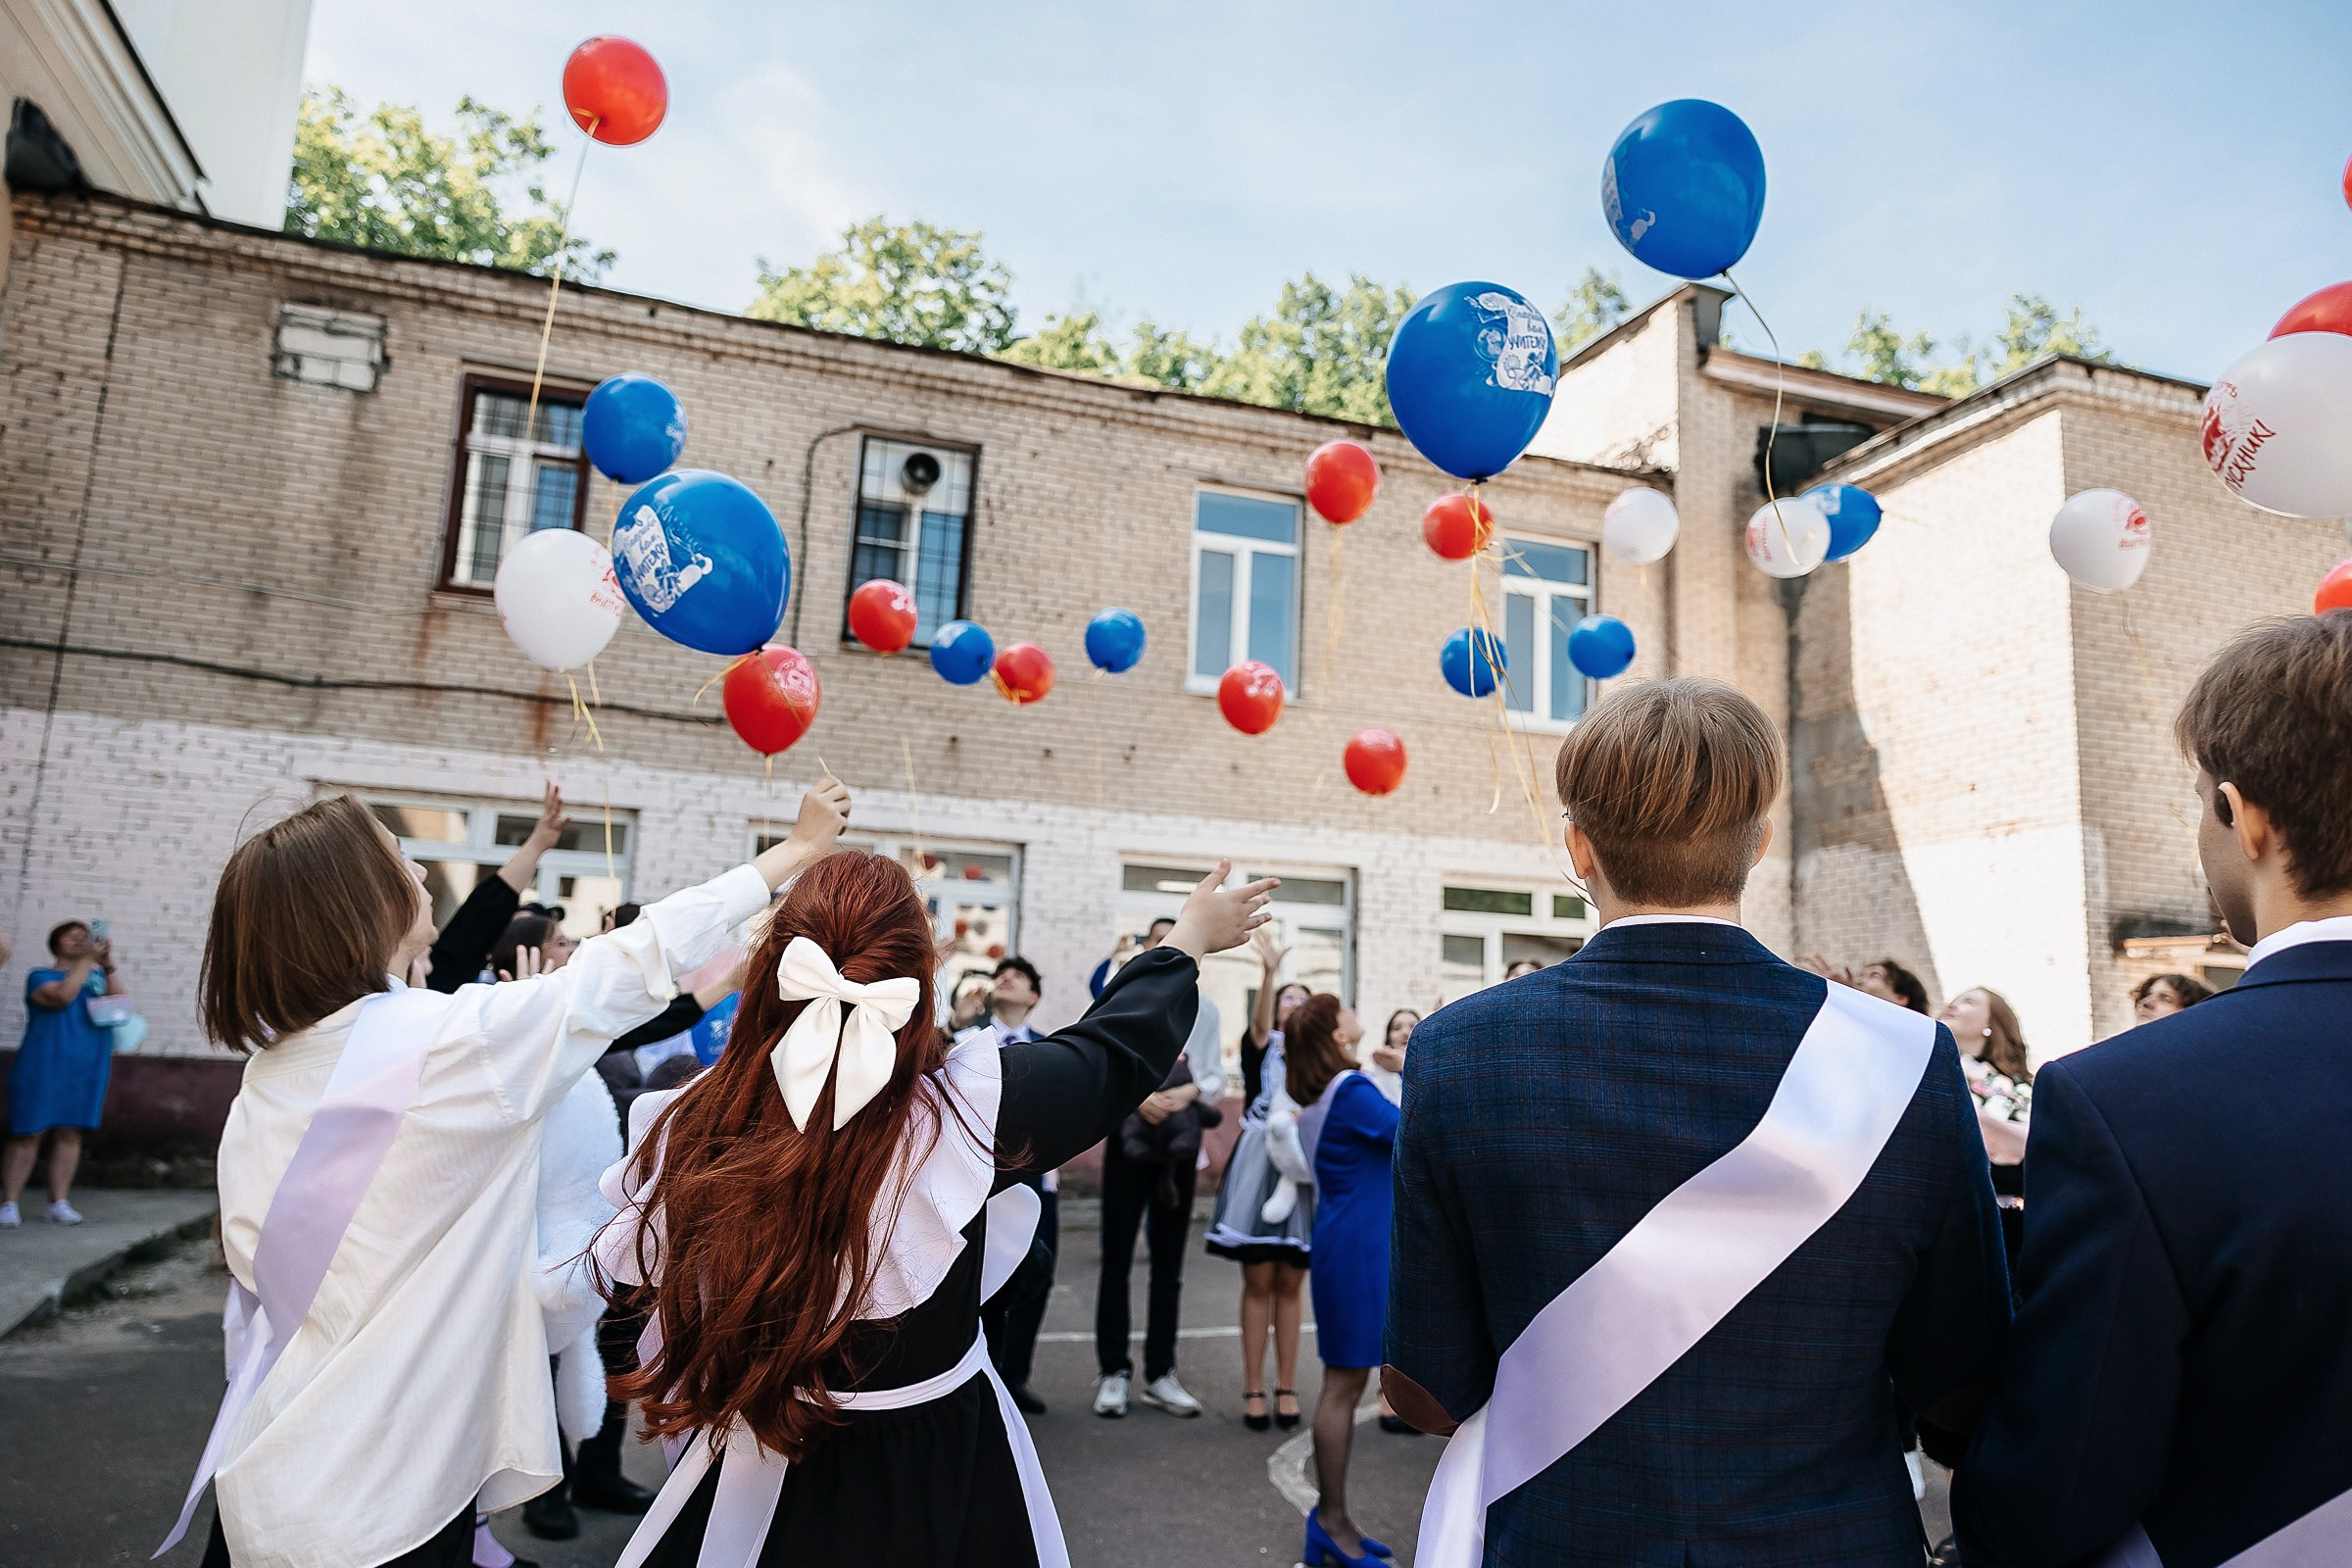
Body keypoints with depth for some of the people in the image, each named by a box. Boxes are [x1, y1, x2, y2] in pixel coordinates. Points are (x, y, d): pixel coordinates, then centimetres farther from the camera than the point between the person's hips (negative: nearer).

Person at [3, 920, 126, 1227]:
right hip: (43, 1067, -3)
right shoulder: (40, 976, 3)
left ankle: (59, 1202, 8)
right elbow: (62, 996, -17)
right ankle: (9, 1204, 3)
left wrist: (108, 965, -11)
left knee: (70, 1133, 3)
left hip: (86, 1068, 3)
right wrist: (87, 960, -18)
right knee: (27, 1133, -3)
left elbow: (118, 1002, -2)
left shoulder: (97, 976, 14)